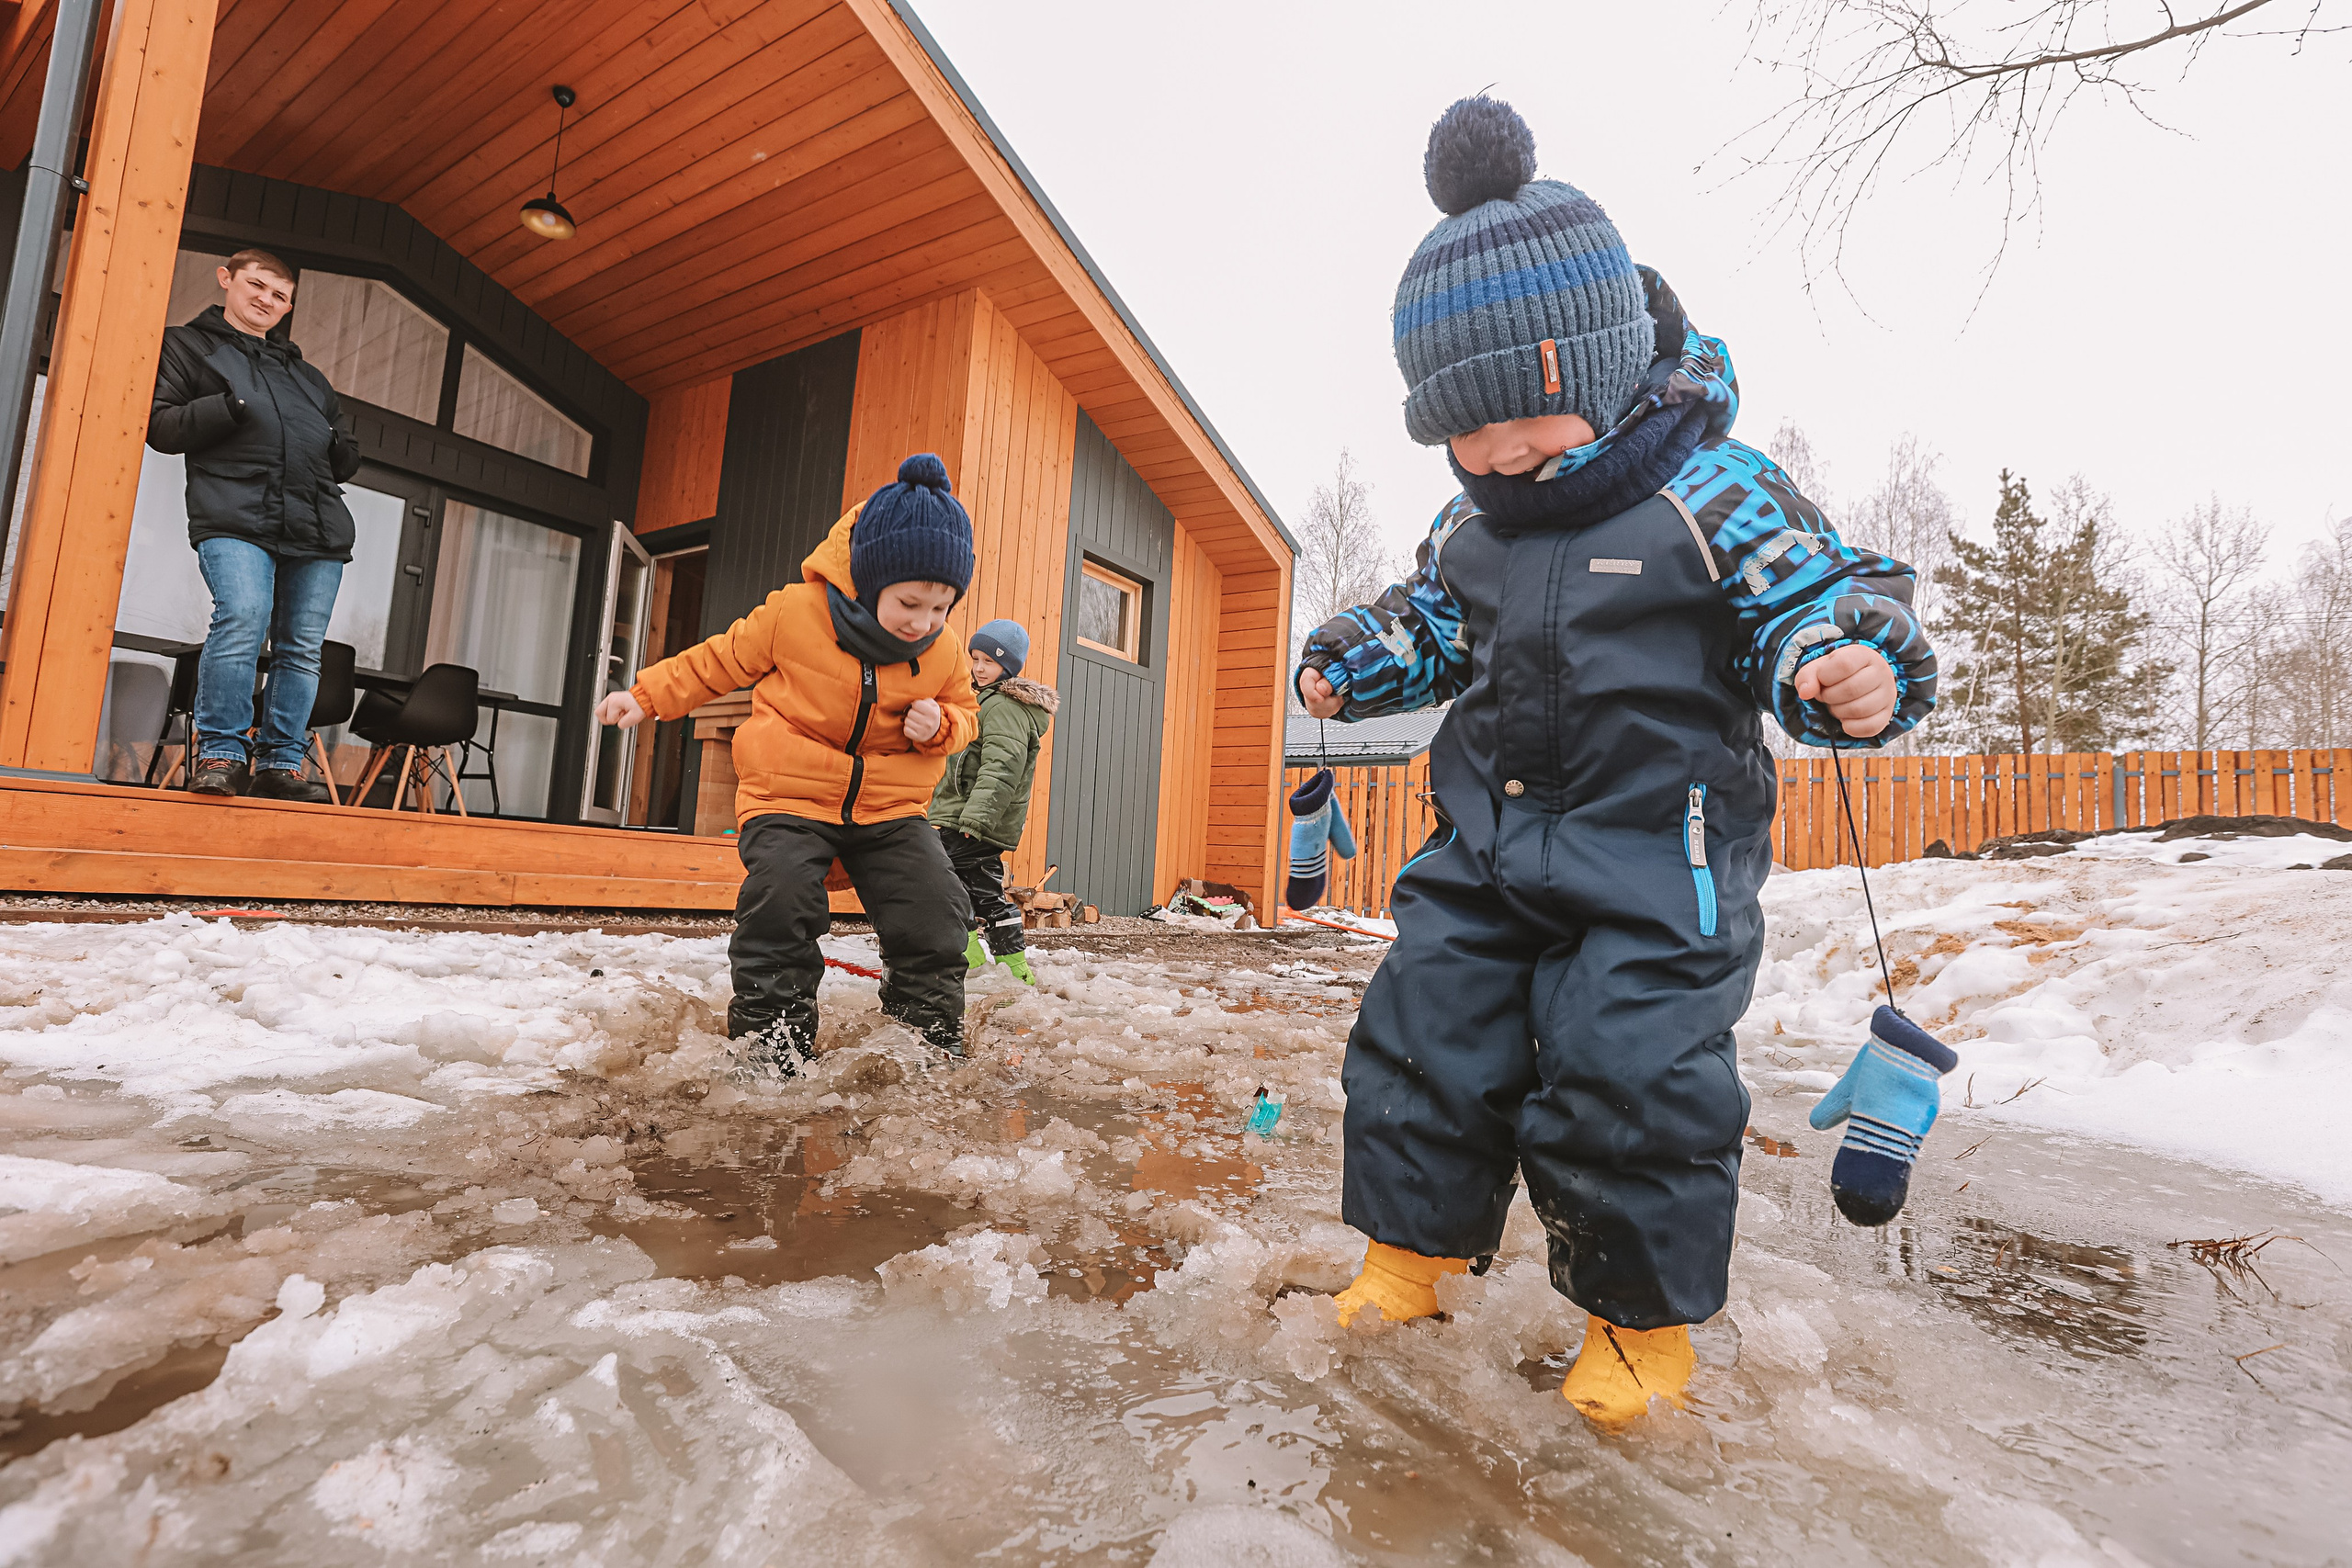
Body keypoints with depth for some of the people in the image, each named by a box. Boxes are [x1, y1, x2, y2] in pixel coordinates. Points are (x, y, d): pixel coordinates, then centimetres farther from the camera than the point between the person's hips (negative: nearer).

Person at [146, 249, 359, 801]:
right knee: (243, 621, -24)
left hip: (318, 527, 4)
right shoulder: (187, 345, 20)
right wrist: (229, 407, -9)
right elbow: (159, 424, 8)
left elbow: (344, 460, 31)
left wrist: (341, 447, 7)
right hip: (235, 517, -4)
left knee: (302, 648, -2)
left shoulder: (308, 377, 31)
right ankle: (221, 753, -15)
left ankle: (281, 761, 3)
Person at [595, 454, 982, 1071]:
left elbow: (965, 713, 13)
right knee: (780, 895, -26)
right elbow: (722, 659, 5)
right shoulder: (795, 612, -12)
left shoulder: (945, 657, -4)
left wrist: (940, 727, -10)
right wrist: (647, 695, 7)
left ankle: (929, 1021, 11)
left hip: (890, 807, 3)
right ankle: (770, 1025, -4)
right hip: (790, 795, -2)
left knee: (935, 905, -11)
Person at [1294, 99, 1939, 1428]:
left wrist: (1854, 678, -28)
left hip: (1657, 843, -5)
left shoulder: (1712, 494, -8)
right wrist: (1358, 660, 4)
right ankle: (1414, 1245, 28)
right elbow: (1431, 626, 22)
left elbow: (1823, 599, -7)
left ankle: (1646, 1318, 21)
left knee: (1629, 1074, -6)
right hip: (1488, 838, 6)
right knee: (1424, 1032, 6)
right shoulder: (1470, 529, 10)